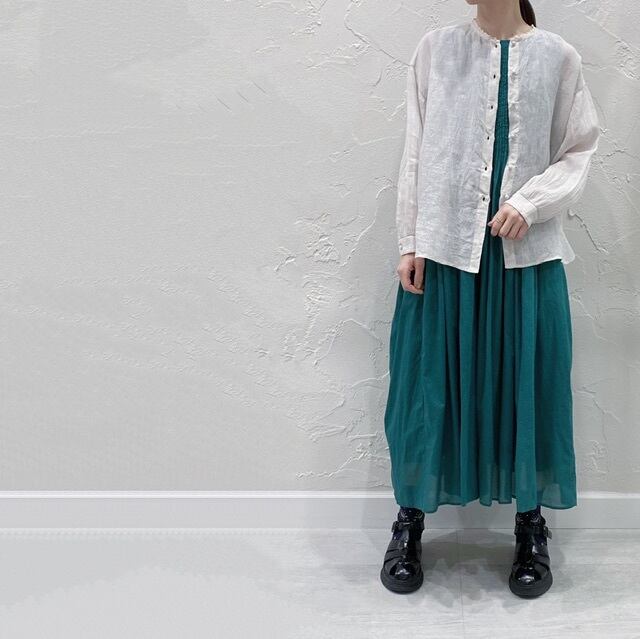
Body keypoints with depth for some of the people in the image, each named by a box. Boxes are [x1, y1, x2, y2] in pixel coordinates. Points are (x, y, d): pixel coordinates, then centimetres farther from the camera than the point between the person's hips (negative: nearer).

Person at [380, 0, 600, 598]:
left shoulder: (558, 56, 3)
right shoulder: (437, 48, 4)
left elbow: (578, 151, 5)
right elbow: (416, 153, 4)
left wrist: (530, 203, -12)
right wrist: (411, 244, -1)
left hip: (529, 255, 0)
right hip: (444, 249, 0)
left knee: (528, 386, 7)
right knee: (430, 383, 5)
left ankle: (530, 526, 25)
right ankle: (410, 521, 22)